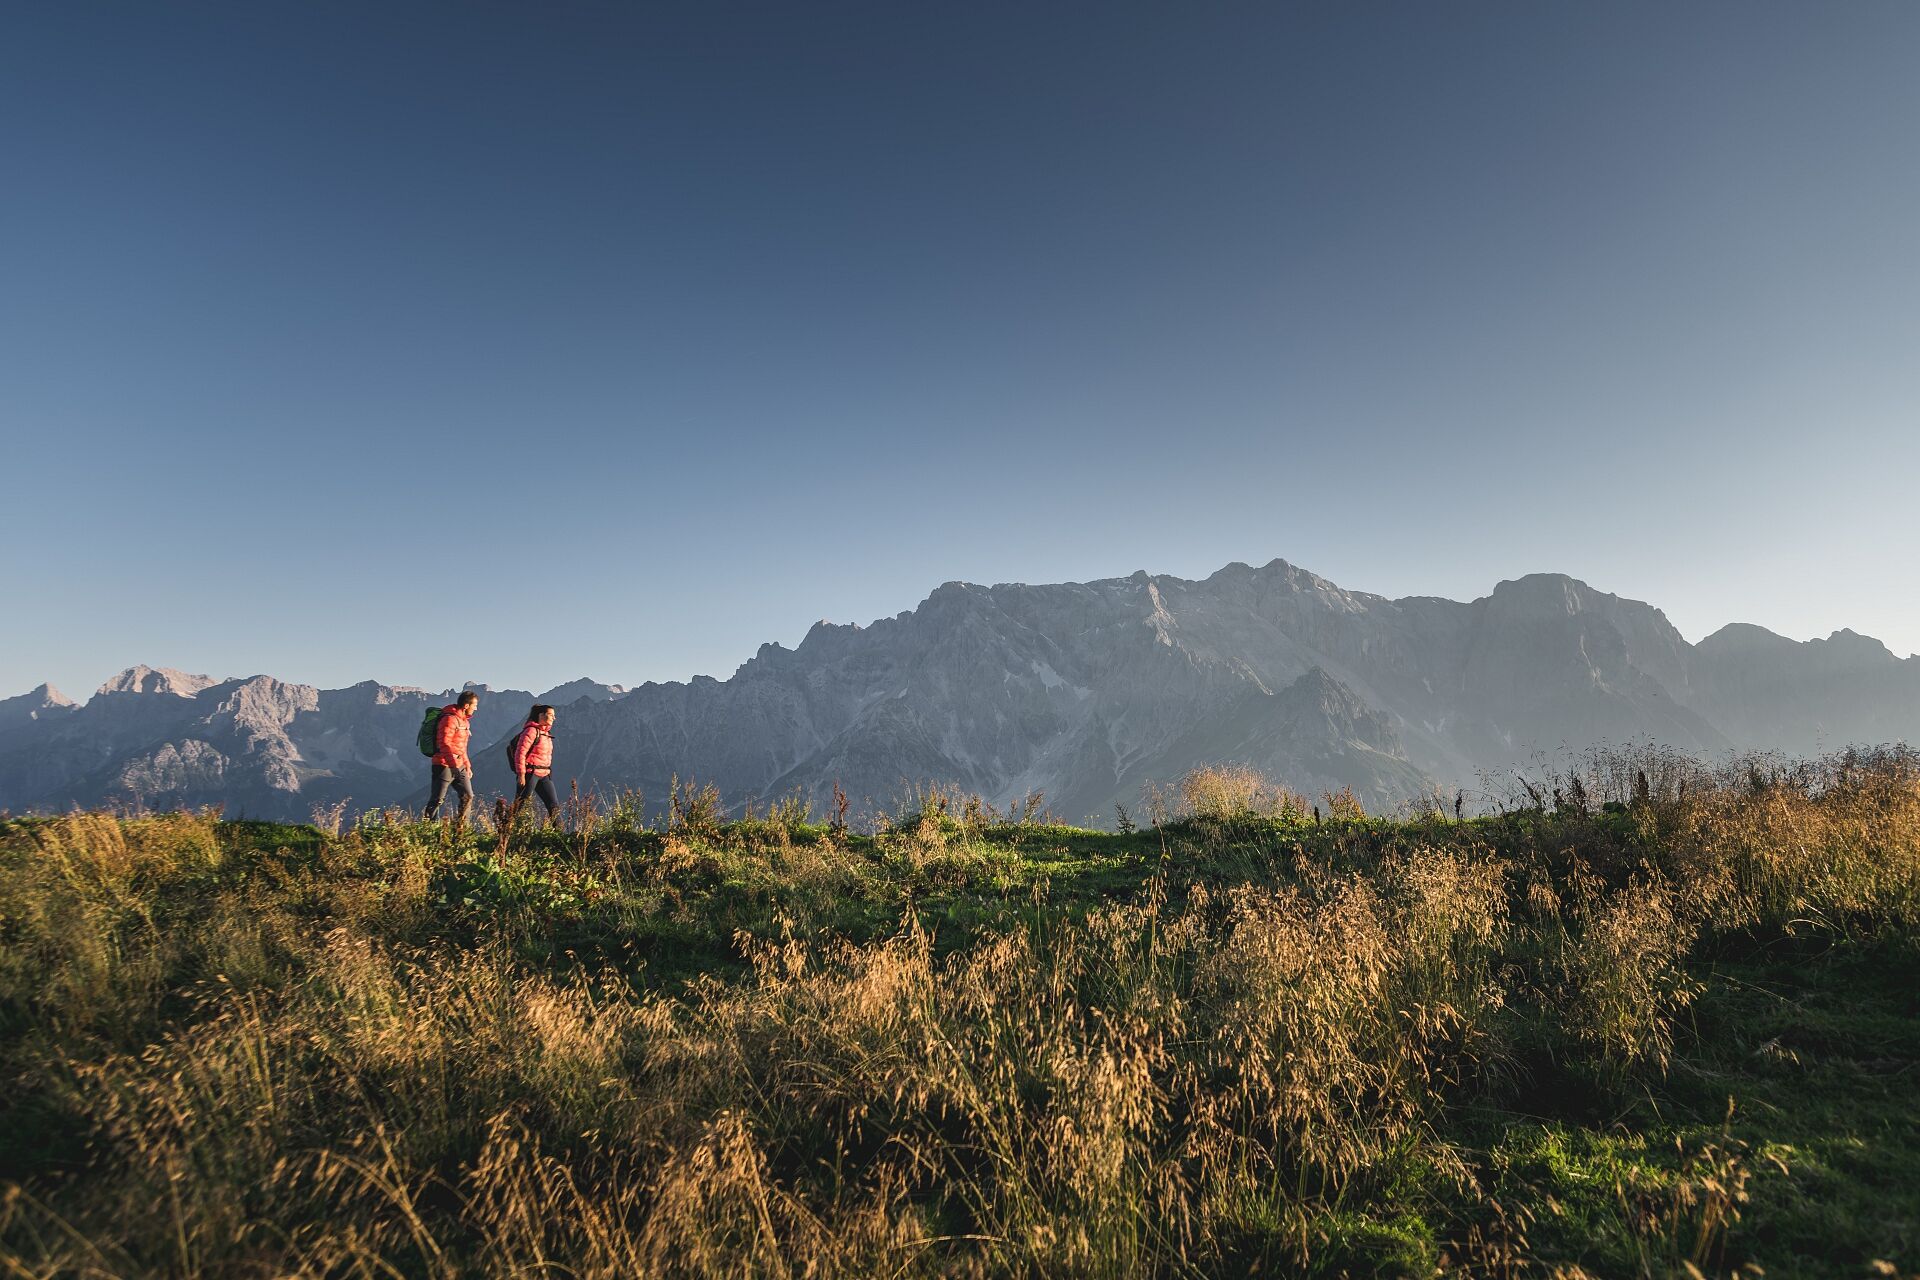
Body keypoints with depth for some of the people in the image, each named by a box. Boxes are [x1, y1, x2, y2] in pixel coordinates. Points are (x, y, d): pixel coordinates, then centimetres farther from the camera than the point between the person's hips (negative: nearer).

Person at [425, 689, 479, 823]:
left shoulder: (464, 721, 16)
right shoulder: (450, 719, -15)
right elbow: (444, 744, -22)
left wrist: (467, 766, 22)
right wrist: (453, 765, -28)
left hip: (459, 766, 9)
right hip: (445, 766, -9)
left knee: (468, 797, 5)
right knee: (437, 799, -3)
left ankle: (460, 826, 11)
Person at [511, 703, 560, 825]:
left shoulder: (546, 733, 16)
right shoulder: (531, 731, -11)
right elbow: (520, 753, -16)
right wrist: (521, 774, -18)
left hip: (544, 775, 8)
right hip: (530, 773, -8)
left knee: (554, 805, 4)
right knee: (521, 806, -3)